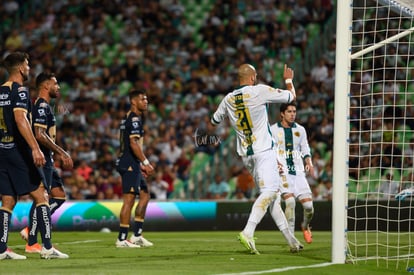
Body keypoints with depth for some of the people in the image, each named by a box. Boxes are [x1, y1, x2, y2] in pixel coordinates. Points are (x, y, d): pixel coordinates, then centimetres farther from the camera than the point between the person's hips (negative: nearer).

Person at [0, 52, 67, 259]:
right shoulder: (19, 90, -10)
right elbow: (20, 119, -23)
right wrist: (35, 148, -30)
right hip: (19, 150, -8)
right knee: (41, 197, -4)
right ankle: (47, 247, -7)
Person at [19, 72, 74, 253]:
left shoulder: (44, 106, 19)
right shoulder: (42, 106, -14)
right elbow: (39, 135, -23)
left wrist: (60, 154, 23)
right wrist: (61, 152, -21)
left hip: (47, 161, 10)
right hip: (41, 159, -10)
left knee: (59, 196, 11)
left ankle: (30, 230, 11)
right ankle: (32, 243, -4)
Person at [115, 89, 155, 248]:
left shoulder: (128, 118, 20)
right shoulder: (134, 119, -12)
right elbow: (133, 143, -22)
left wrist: (140, 165, 24)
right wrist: (146, 162, -23)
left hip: (131, 164, 11)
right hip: (129, 165, -11)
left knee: (145, 195, 15)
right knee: (129, 199, -9)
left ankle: (137, 236, 15)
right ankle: (122, 239, -8)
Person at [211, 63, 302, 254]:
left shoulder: (228, 99, 8)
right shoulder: (260, 91, -6)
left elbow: (214, 120, 24)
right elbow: (291, 96, 5)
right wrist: (288, 80, 25)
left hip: (245, 154, 7)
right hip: (263, 151, -7)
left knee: (270, 193, 11)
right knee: (269, 191, -15)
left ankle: (290, 240, 13)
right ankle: (248, 232, -34)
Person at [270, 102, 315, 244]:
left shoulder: (300, 130, 14)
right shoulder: (273, 130, 2)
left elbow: (305, 150, 18)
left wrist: (309, 163, -1)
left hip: (298, 172, 4)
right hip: (282, 172, -3)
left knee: (308, 205, -6)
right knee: (290, 201, -23)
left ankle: (305, 226, 28)